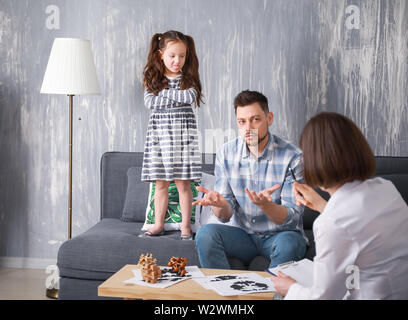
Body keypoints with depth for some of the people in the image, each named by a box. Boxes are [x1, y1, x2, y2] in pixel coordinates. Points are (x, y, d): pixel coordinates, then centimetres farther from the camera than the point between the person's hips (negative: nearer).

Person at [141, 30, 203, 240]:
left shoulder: (188, 79, 4)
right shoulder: (153, 79, 5)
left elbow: (191, 97, -15)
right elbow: (150, 102, -8)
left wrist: (164, 92, -9)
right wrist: (178, 97, -10)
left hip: (183, 131, -1)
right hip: (158, 130, 1)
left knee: (183, 182, 0)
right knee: (160, 182, 7)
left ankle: (185, 225, 9)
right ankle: (158, 224, 18)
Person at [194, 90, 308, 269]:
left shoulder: (292, 157, -13)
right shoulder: (226, 153, -2)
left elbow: (292, 218, -16)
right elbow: (225, 216, -2)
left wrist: (265, 204, -37)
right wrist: (220, 203, -27)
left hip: (278, 235, -2)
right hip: (242, 234, 3)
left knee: (288, 243, -35)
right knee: (206, 233, -25)